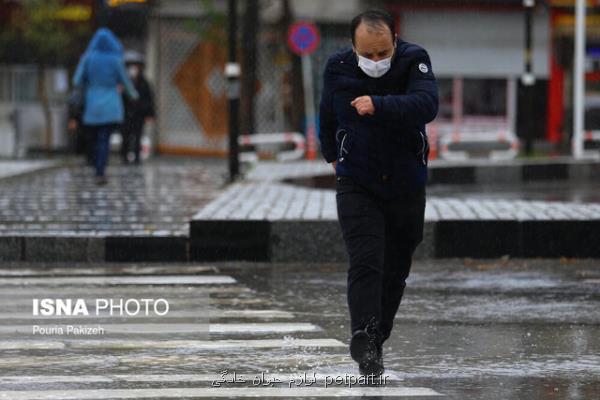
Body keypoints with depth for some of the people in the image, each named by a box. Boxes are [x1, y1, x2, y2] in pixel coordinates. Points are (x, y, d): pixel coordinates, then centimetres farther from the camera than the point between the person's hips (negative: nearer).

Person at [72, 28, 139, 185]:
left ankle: (99, 173, 18)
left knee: (97, 139, 16)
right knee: (104, 139, -6)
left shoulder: (87, 58, -2)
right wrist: (133, 94, 23)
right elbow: (125, 81, 3)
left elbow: (77, 81, -1)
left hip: (92, 106, 2)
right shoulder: (115, 60, -6)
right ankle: (100, 173, -18)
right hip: (110, 107, -2)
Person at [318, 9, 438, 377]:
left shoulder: (414, 60, -15)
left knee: (395, 271, 11)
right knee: (365, 263, -18)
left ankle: (377, 340, 27)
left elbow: (426, 105, -34)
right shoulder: (337, 68, -7)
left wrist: (379, 106, -46)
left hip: (406, 186, 1)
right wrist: (332, 154, 28)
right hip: (356, 185, -1)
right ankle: (363, 341, -25)